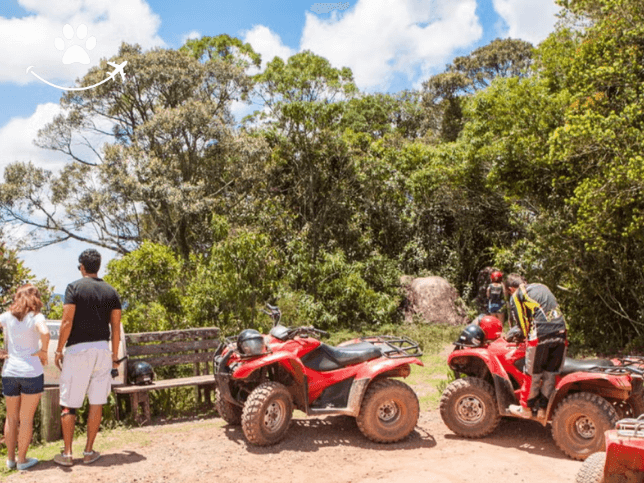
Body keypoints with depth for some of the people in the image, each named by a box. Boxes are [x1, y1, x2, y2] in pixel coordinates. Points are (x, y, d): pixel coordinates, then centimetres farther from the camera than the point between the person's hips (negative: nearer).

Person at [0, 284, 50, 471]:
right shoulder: (36, 317, -7)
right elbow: (45, 332, -26)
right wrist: (43, 352, -10)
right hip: (31, 372, -4)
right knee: (26, 419, 7)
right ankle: (22, 459, 14)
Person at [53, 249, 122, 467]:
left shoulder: (74, 287, -4)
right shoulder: (111, 291, 7)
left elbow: (67, 322, -10)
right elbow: (116, 327, 6)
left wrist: (58, 350, -1)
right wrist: (114, 354, 14)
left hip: (77, 349, -3)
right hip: (102, 350, 3)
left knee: (69, 404, 7)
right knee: (96, 403, 8)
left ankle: (67, 453, 11)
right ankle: (89, 451, 14)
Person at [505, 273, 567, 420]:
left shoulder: (516, 297, 8)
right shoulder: (542, 287, 26)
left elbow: (522, 322, 5)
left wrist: (527, 337, 21)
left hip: (540, 336, -5)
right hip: (561, 333, 5)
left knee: (533, 374, 8)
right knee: (550, 374, 13)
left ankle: (526, 408, 21)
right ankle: (542, 409, 23)